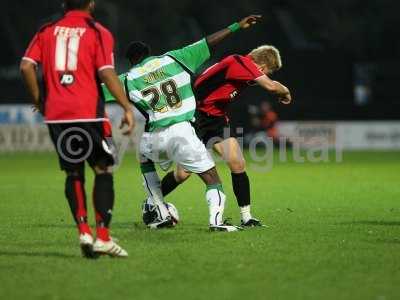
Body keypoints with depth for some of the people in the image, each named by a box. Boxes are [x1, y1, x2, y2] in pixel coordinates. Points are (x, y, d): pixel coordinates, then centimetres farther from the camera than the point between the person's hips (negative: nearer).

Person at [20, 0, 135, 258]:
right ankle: (103, 237, -2)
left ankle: (84, 231, 2)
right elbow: (106, 72, -9)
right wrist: (127, 107, -6)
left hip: (55, 114, 4)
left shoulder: (47, 31, 12)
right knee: (104, 170, 4)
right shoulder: (98, 33, 1)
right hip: (88, 114, -4)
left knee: (74, 173, 13)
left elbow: (27, 66, 2)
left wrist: (39, 102, 12)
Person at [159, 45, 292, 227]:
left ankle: (246, 216, -3)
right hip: (193, 116, -8)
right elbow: (270, 86, -27)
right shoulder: (239, 62, -23)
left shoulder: (242, 64, 3)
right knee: (183, 173, -5)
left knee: (237, 163, -8)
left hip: (216, 118, 8)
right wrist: (285, 92, -12)